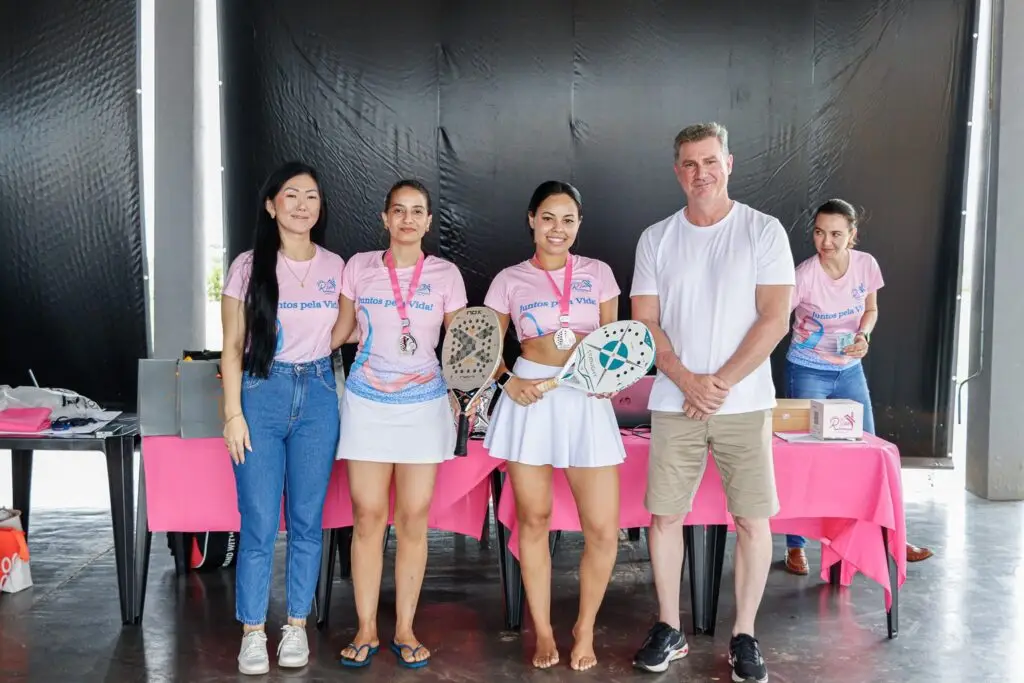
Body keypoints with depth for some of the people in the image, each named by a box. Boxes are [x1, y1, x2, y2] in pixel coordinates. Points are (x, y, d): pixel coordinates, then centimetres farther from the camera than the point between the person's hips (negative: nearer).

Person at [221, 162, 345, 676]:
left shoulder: (335, 267, 6)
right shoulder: (248, 266, -2)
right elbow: (232, 347, -1)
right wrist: (233, 414, -7)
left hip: (318, 394, 2)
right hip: (261, 392, -2)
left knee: (306, 520, 7)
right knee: (259, 523, -1)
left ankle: (296, 625, 20)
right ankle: (253, 632, 12)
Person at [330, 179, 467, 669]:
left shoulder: (445, 275, 1)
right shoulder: (359, 267, 2)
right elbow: (339, 332, 11)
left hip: (423, 404, 0)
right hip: (367, 402, 0)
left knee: (413, 519, 1)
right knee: (368, 517, 0)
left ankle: (405, 630, 13)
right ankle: (366, 630, 11)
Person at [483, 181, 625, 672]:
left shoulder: (598, 273, 8)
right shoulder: (509, 280, 5)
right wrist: (508, 381, -9)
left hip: (587, 402, 1)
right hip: (531, 401, 0)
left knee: (603, 530, -3)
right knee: (533, 520, 6)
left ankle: (585, 628, 19)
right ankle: (543, 631, 23)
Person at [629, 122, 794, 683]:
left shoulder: (764, 231, 0)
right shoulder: (656, 239, 6)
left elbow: (775, 320, -6)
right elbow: (645, 323, 3)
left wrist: (720, 384, -12)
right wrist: (689, 383, -11)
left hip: (744, 401, -2)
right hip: (674, 402, 2)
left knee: (752, 519, 0)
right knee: (665, 515, 5)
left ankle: (744, 636, 15)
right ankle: (669, 629, 20)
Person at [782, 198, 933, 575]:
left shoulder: (866, 265, -8)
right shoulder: (805, 275, -22)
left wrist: (863, 335, -11)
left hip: (849, 371, 4)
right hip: (807, 372, -4)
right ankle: (796, 546, 12)